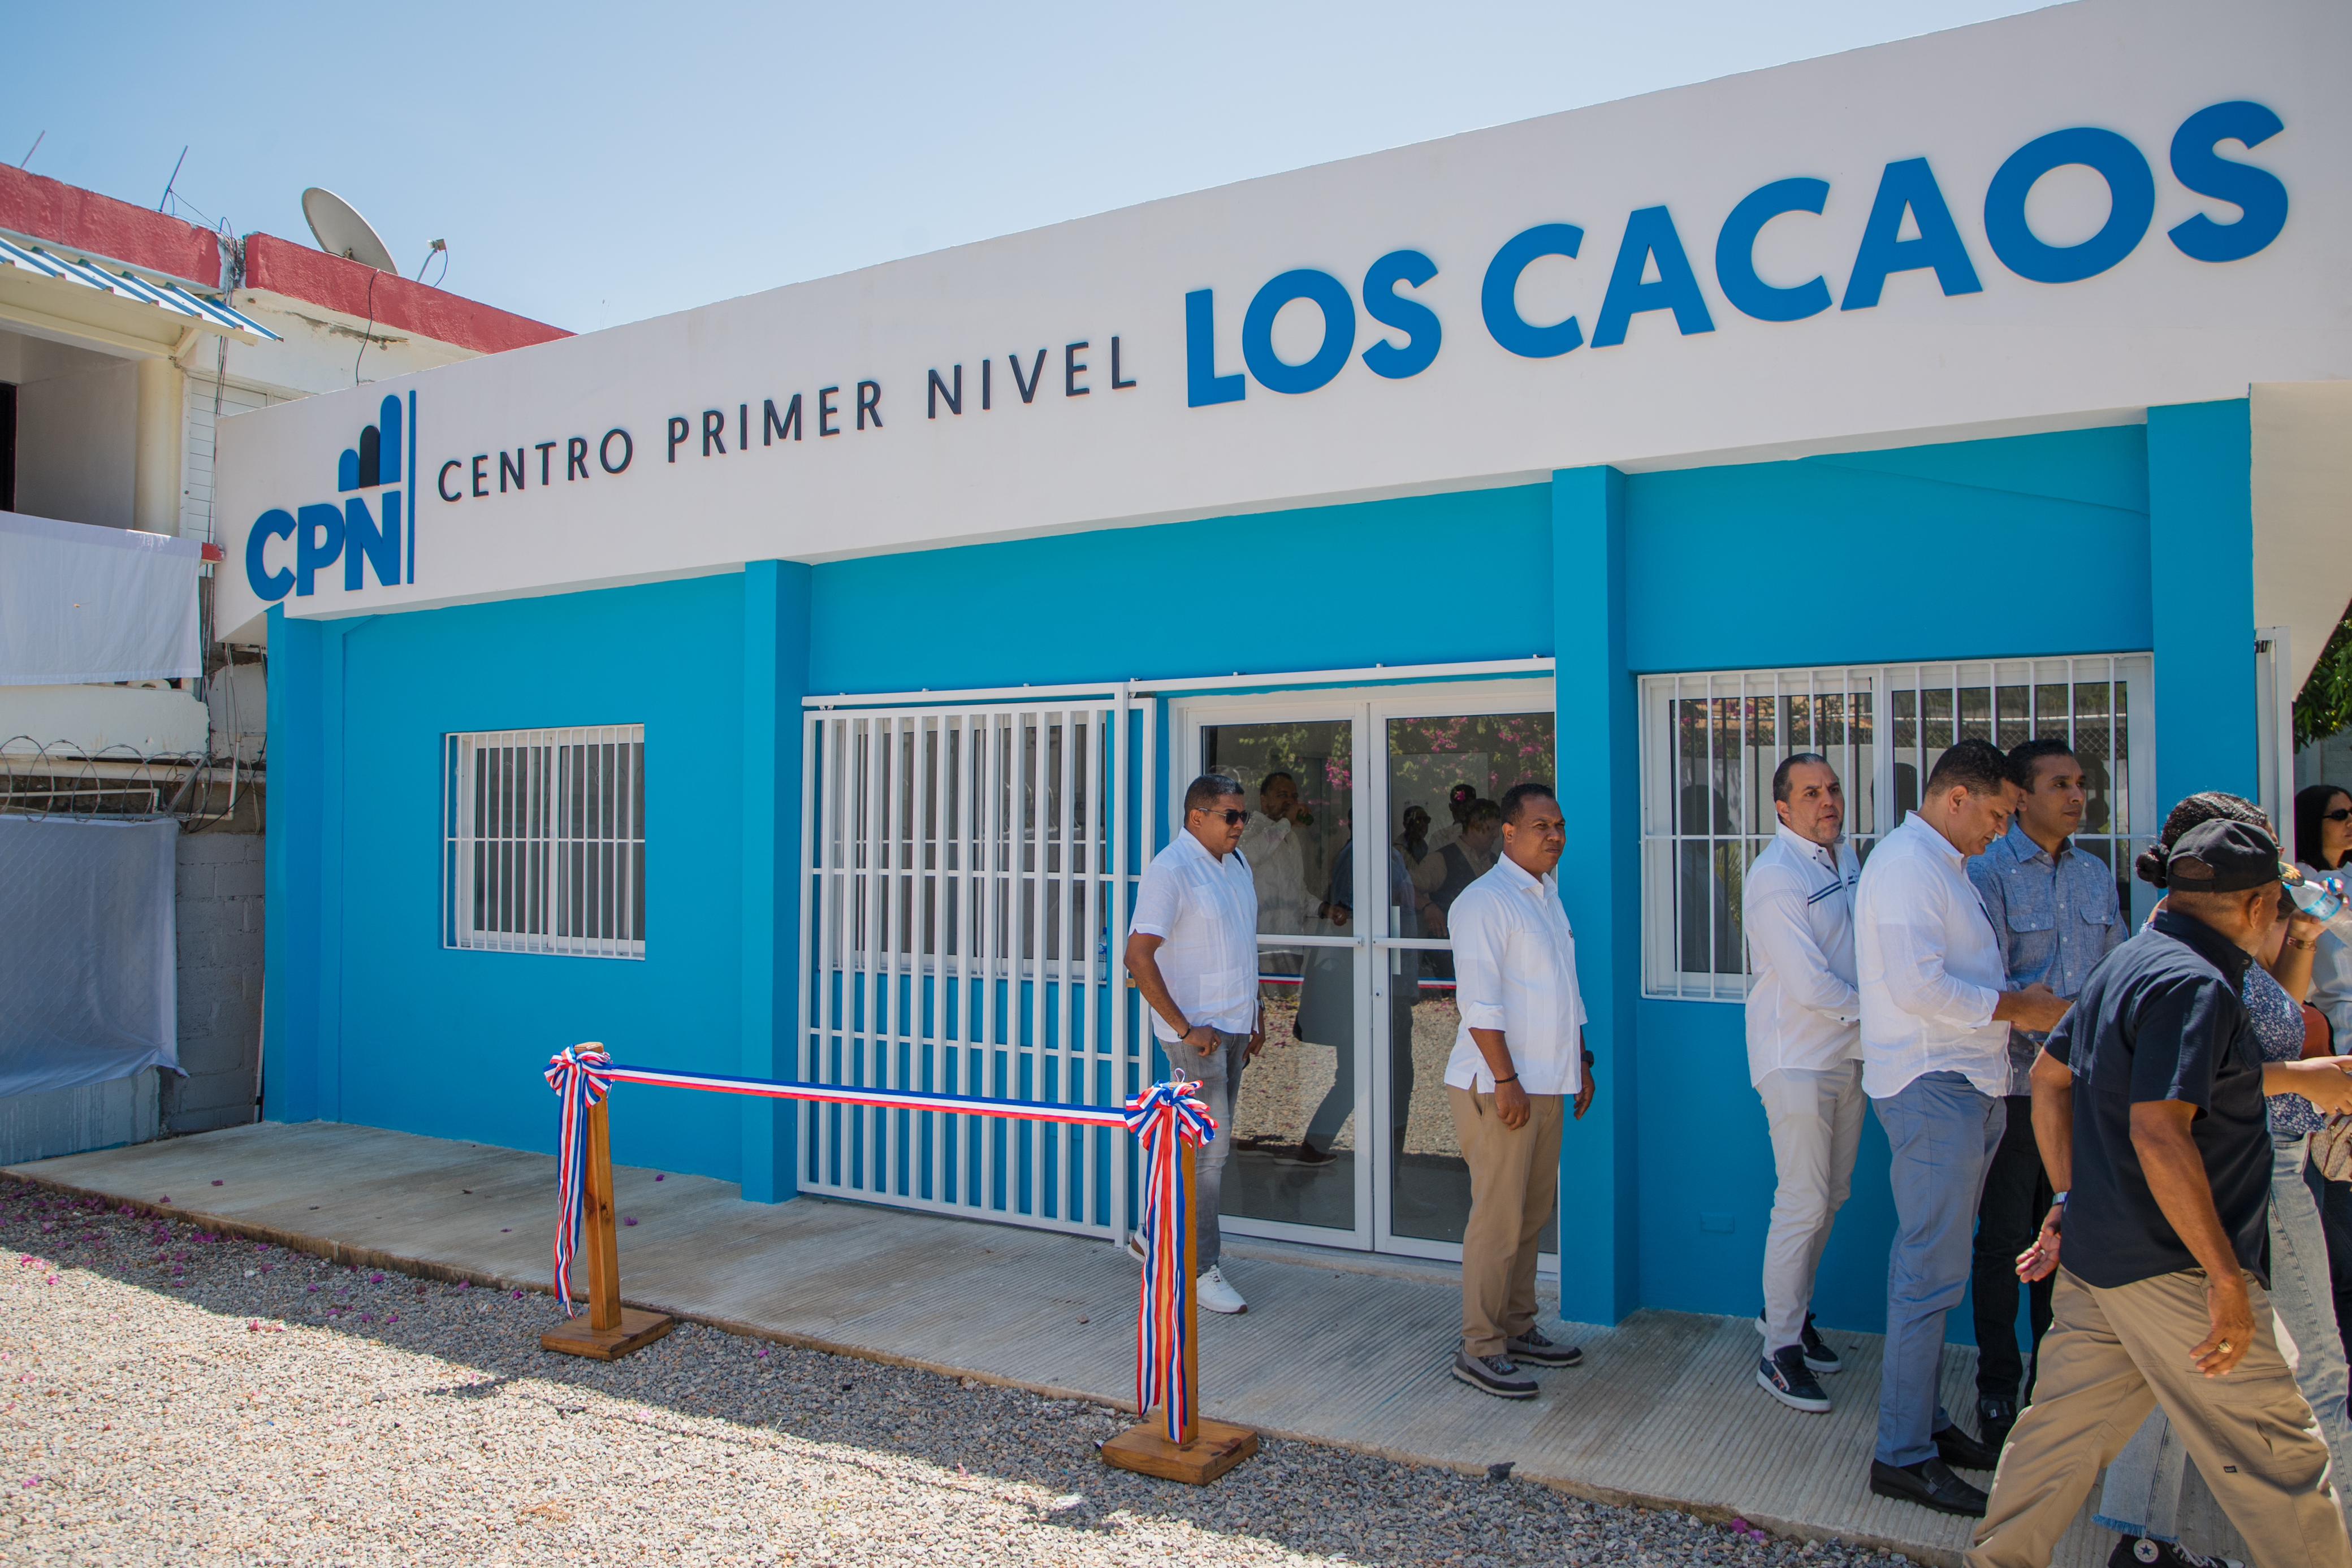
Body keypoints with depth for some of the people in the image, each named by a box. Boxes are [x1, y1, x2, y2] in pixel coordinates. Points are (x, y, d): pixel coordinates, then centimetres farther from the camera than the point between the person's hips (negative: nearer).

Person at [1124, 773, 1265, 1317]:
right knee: (1209, 1145, -7)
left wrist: (1254, 1012, 18)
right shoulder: (1170, 870, -16)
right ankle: (1197, 1270, 5)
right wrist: (1185, 1028, -19)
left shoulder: (1236, 862, 12)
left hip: (1232, 1026, 9)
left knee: (1211, 1142, 15)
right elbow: (1138, 956, -20)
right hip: (1197, 1031, -9)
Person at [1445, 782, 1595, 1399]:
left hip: (1546, 1083, 9)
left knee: (1533, 1212, 14)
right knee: (1499, 1216, -6)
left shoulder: (1548, 896, 17)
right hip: (1499, 1085, -9)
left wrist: (1581, 1061, 21)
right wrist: (1505, 1080, -20)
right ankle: (1479, 1349, 3)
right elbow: (1480, 1001, -18)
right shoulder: (1484, 900, -12)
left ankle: (1517, 1328, 26)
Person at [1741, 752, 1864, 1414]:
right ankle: (1780, 1351, 5)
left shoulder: (1844, 857, 11)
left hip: (1849, 1053, 8)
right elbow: (1809, 984, -20)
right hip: (1798, 1057, -8)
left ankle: (1792, 1311, 31)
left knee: (1831, 1197, 15)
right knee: (1802, 1203, -5)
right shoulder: (1776, 877, -17)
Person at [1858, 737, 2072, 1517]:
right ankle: (1902, 1454, 1)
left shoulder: (1942, 866, 20)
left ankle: (1923, 1421, 27)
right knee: (1932, 1271, -6)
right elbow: (1918, 987, -23)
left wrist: (2018, 998, 10)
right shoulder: (1907, 863, -14)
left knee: (1932, 1264, 16)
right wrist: (2018, 1008, -13)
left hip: (1964, 1087, 10)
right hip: (1932, 1086, -10)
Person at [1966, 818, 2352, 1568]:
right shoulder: (2196, 984, -18)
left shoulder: (2129, 963, 11)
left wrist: (2070, 1199, 21)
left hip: (2098, 1248, 9)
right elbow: (2159, 1132, -27)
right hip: (2171, 1267, -9)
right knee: (2275, 1455, 4)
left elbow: (2050, 1074, 18)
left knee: (2066, 1419, 16)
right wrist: (2227, 1277, -22)